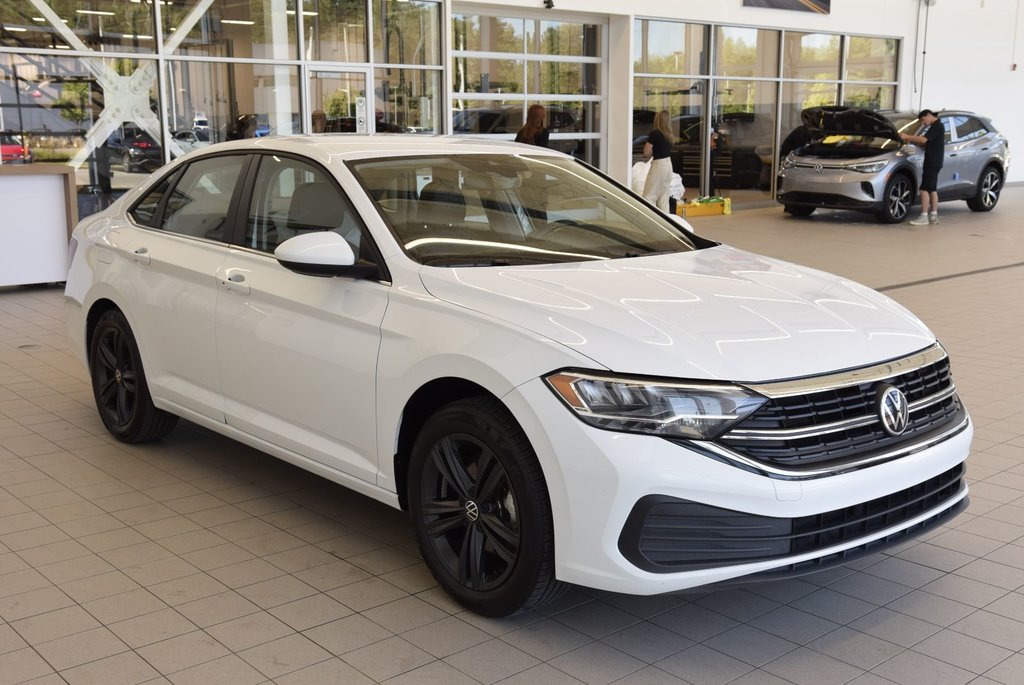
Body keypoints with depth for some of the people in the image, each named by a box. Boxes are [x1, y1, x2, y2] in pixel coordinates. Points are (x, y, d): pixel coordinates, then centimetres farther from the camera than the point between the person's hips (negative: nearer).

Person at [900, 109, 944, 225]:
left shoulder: (937, 126, -12)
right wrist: (911, 140, 7)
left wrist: (907, 137, -16)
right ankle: (933, 216, 16)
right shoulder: (936, 127, 19)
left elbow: (923, 139, -23)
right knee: (932, 189, 13)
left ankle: (924, 217, -15)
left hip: (932, 163, -10)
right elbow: (926, 142, 21)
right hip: (933, 163, 10)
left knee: (925, 189, -12)